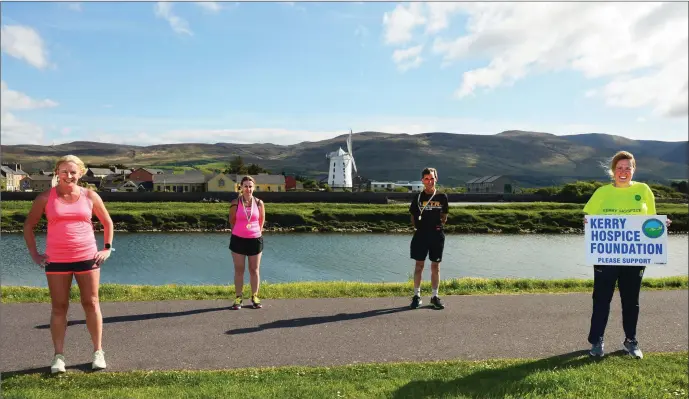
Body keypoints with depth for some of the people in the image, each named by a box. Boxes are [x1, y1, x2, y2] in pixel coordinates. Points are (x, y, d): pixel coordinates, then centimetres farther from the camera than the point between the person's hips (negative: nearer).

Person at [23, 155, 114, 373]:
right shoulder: (45, 198, 0)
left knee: (91, 304, 6)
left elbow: (107, 222, 13)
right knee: (59, 307, 5)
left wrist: (107, 248, 5)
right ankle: (58, 356, 14)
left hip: (87, 257, 0)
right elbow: (28, 225, 9)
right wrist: (34, 254, 1)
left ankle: (98, 352, 16)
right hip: (56, 261, 0)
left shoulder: (90, 196, 2)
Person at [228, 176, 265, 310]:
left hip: (255, 240, 1)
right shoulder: (235, 203, -6)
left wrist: (258, 232, 9)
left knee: (254, 270, 9)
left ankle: (255, 297, 20)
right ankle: (238, 298, 14)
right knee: (239, 270, 7)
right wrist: (237, 232, 6)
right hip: (238, 240, -1)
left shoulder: (259, 203, -3)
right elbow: (232, 221, 3)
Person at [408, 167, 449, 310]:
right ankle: (416, 295, 13)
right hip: (421, 235, -1)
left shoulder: (442, 197, 4)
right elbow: (413, 217, 8)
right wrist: (418, 226, -2)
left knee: (435, 266, 7)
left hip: (437, 235, 1)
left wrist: (440, 224, 0)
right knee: (419, 265, 3)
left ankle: (435, 296, 17)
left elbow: (444, 216, 13)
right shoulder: (418, 198, 2)